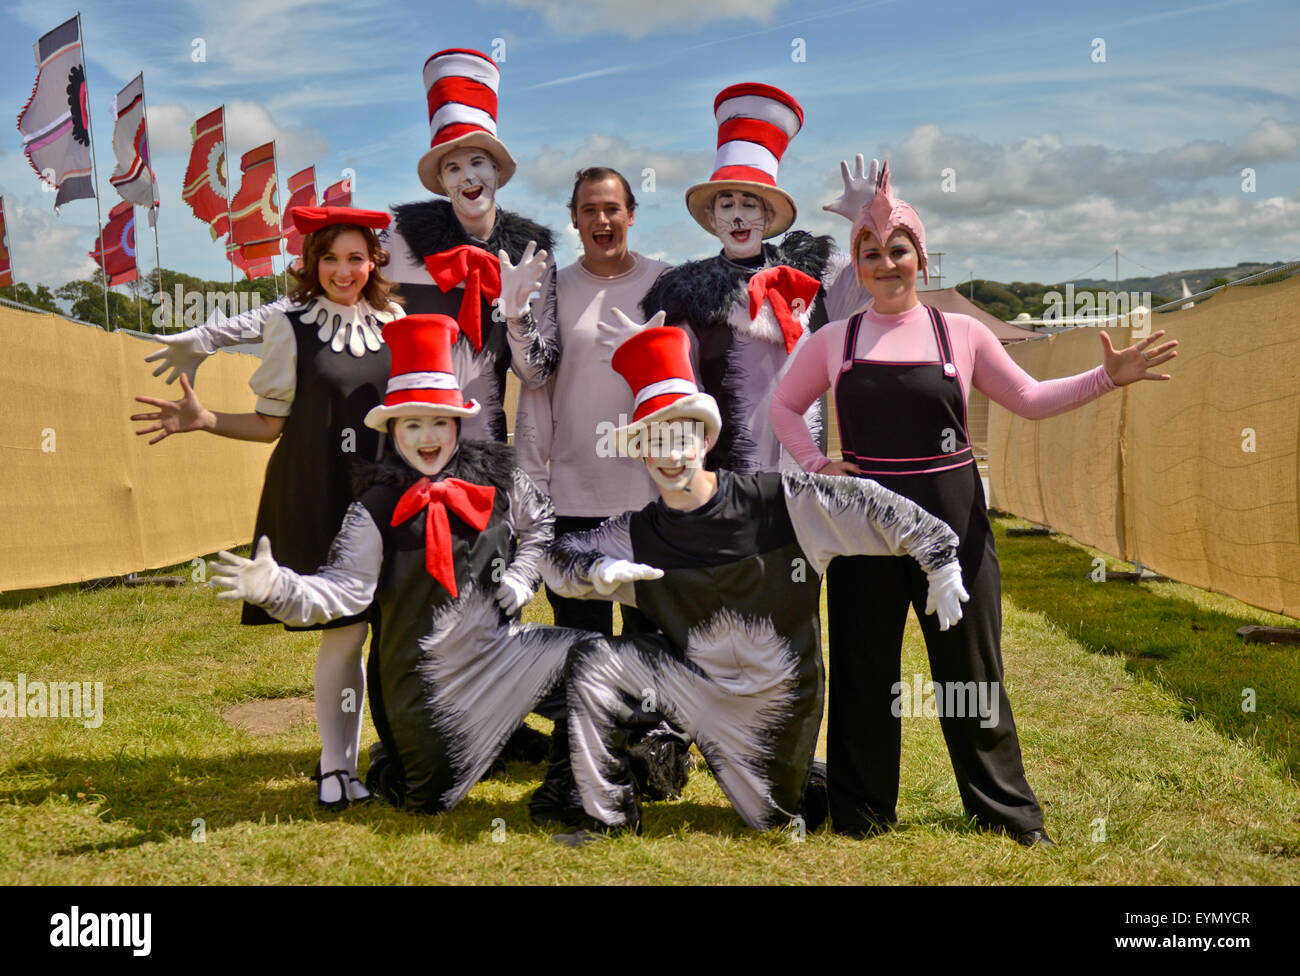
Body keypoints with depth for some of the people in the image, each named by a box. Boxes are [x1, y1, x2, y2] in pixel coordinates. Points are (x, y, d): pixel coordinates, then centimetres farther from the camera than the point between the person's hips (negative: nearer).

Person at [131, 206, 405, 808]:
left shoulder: (393, 323, 8)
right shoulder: (290, 327, -2)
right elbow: (272, 423, -1)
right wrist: (204, 420, -14)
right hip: (317, 502, -3)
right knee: (343, 631, -3)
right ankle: (336, 767, 12)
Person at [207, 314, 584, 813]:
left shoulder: (497, 479, -1)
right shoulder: (375, 511, -11)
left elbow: (539, 523, 18)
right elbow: (341, 589, -20)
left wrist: (520, 579, 3)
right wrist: (275, 586, -37)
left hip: (493, 650, 4)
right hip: (422, 673, -4)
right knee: (432, 799, -1)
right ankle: (389, 765, 36)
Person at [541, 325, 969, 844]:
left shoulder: (778, 501, -18)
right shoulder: (636, 534, -8)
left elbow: (867, 504, -14)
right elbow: (556, 557, -5)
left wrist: (941, 560, -14)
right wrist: (598, 567, -27)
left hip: (777, 697, -2)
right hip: (695, 680, 3)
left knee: (776, 820, 7)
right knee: (591, 660, -15)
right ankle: (610, 815, -1)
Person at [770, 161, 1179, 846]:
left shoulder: (961, 333, 4)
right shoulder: (834, 341, 6)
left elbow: (1029, 399, 8)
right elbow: (783, 405, 16)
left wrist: (1107, 377, -3)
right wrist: (813, 463, 1)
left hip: (951, 523, -1)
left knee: (971, 669, 6)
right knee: (863, 672, 7)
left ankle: (1008, 813, 19)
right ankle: (861, 813, 22)